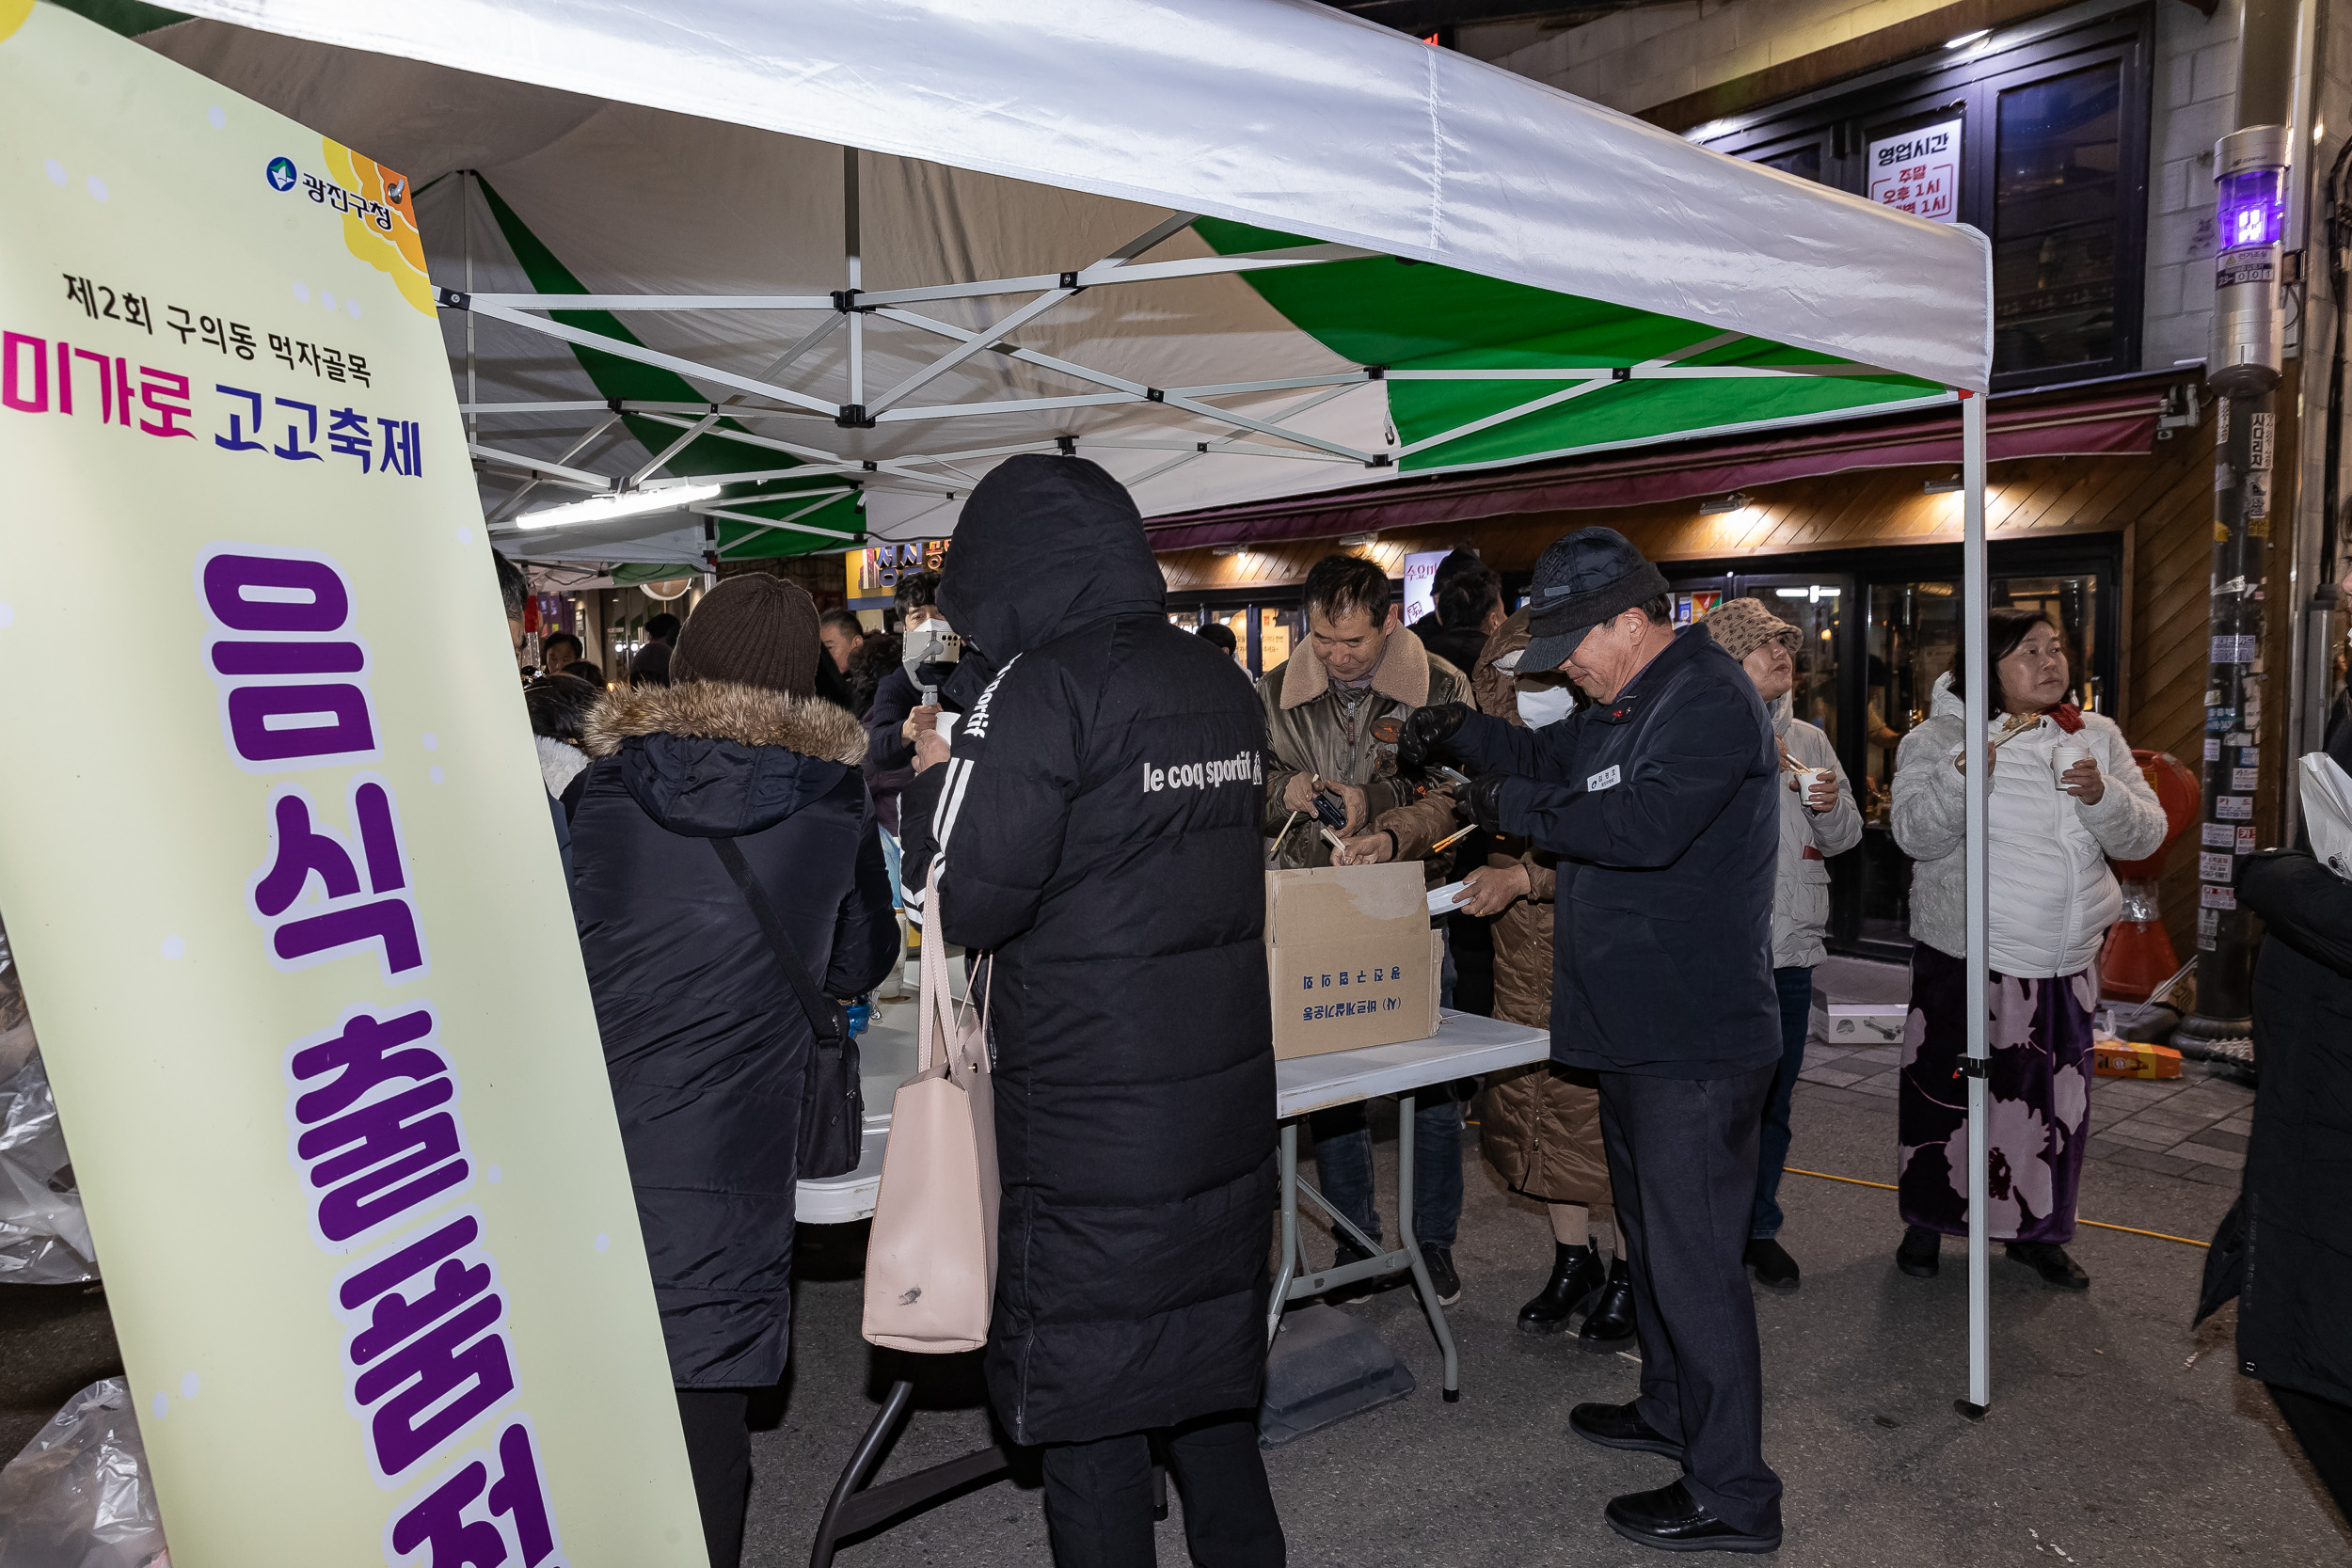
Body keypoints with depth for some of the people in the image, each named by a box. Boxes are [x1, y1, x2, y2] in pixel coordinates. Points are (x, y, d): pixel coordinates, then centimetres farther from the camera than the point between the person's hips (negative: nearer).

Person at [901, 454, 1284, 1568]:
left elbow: (962, 902, -18)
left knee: (1086, 1386, 8)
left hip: (1089, 1111, -7)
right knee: (1211, 1343, 22)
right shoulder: (1222, 681, 6)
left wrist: (933, 781, 1)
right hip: (1229, 1093, 7)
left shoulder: (1042, 689, -16)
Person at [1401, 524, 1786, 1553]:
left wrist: (1514, 806, -19)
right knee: (1649, 1233, 23)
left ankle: (1731, 1496, 11)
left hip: (1697, 1040, -11)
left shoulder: (1711, 701, -18)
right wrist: (1459, 732, 8)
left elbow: (1645, 824, -31)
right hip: (1637, 1026, 11)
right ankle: (1670, 1411, 41)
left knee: (1692, 1257, -3)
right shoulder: (1622, 703, 14)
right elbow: (1551, 761, 26)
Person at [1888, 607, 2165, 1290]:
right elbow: (1915, 836, -15)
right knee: (1947, 1090, 4)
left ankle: (2038, 1229, 29)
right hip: (1969, 958, -4)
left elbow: (2145, 836, 3)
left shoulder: (2098, 738, 8)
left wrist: (2102, 795, -17)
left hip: (2067, 963, 4)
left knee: (2056, 1099, 11)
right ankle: (1927, 1221, 23)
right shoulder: (1941, 739, -5)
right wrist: (1966, 772, -29)